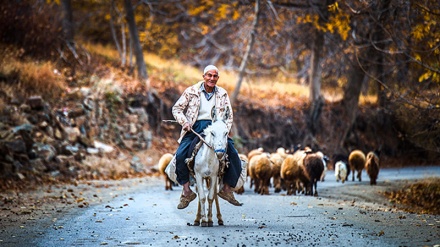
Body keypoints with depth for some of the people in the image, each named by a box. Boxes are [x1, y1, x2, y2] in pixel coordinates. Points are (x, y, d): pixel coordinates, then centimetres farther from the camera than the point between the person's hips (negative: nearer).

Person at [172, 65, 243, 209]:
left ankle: (227, 189, 1)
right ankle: (187, 192, -13)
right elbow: (177, 109, 7)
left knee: (234, 157, -15)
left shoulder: (222, 94, 11)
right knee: (180, 155, -25)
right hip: (194, 128, -2)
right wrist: (185, 122, -10)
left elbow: (228, 115, 11)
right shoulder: (192, 91, 5)